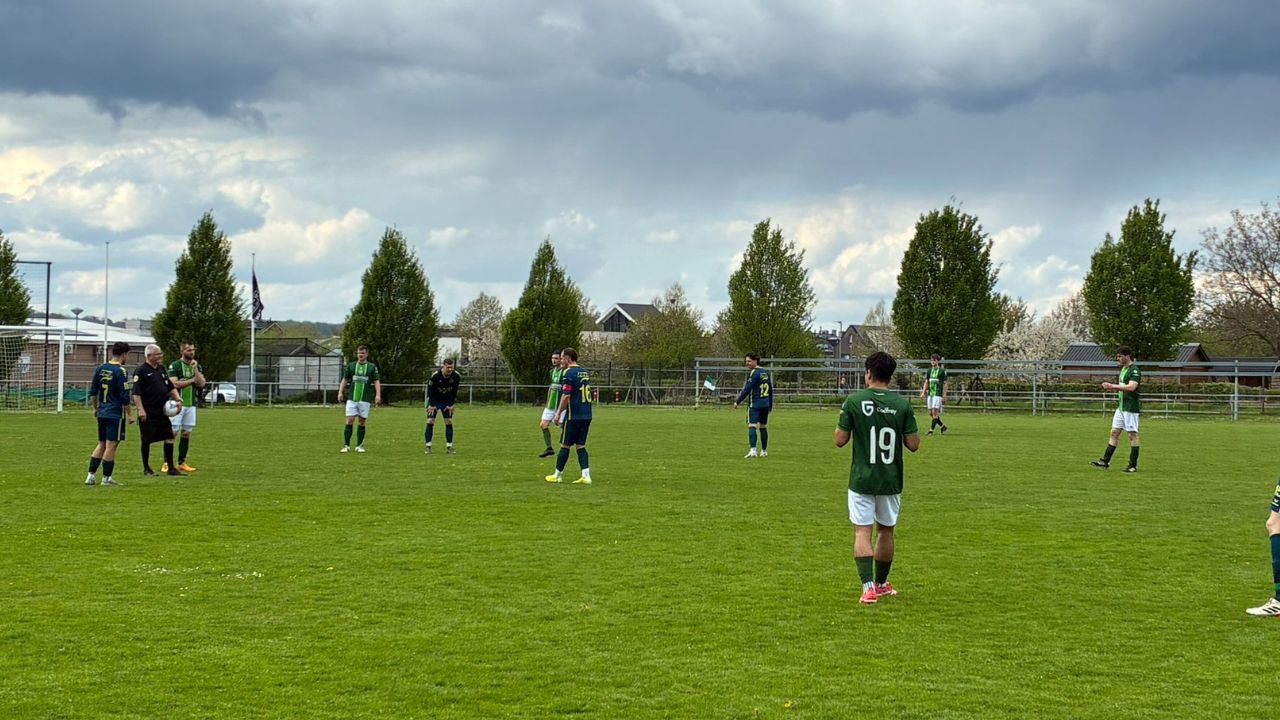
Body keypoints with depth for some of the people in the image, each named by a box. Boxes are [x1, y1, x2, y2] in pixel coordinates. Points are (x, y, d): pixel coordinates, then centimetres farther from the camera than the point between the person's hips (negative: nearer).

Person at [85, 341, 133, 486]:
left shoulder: (100, 368, 6)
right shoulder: (120, 371, -15)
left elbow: (94, 391, 12)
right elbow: (124, 396, -16)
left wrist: (95, 408, 24)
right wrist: (129, 414, -8)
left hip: (102, 413, 7)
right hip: (116, 413, -7)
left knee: (101, 444, 16)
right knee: (111, 445, -1)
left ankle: (91, 475, 12)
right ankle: (107, 478, 3)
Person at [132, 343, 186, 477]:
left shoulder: (161, 369, 14)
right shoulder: (141, 371, -9)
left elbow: (171, 387, 21)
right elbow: (136, 393, -15)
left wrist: (178, 399, 6)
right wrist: (140, 410, -22)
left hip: (162, 412, 7)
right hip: (148, 414, -7)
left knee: (169, 437, 4)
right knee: (146, 440, 2)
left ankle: (171, 468, 10)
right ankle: (146, 469, 14)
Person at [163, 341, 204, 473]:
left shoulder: (197, 366, 11)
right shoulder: (174, 366, -5)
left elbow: (201, 384, 0)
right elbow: (174, 384, -15)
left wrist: (195, 369, -10)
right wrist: (192, 380, -8)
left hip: (191, 405, 5)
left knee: (186, 433, 7)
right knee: (172, 432, -7)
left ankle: (182, 462, 12)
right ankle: (167, 463, -3)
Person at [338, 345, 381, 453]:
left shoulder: (372, 367, 4)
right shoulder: (351, 366, 9)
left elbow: (376, 381, 0)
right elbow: (344, 380, 12)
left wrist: (378, 395, -12)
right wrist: (340, 392, 0)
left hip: (365, 399, 0)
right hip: (351, 399, 0)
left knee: (362, 422, 3)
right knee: (349, 421, -6)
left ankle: (359, 446, 11)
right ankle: (346, 445, -1)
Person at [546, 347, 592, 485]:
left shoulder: (569, 373, -12)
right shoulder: (584, 372, 13)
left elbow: (566, 396, -18)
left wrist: (558, 414, -11)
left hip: (573, 416, -7)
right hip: (587, 415, 7)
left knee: (565, 446, 4)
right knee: (580, 446, 9)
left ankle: (558, 475, 13)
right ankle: (586, 476, -2)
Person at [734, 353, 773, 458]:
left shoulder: (754, 373, -10)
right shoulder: (766, 373, 15)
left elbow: (747, 389, -14)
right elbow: (770, 390, 21)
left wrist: (737, 402, -7)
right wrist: (770, 405, 27)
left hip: (755, 404, -8)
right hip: (766, 404, 8)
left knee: (752, 426, -13)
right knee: (763, 427, 15)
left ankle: (753, 450, -27)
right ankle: (764, 452, 20)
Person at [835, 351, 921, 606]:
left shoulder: (854, 401, -9)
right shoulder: (902, 404, -4)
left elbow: (840, 440, -5)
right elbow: (913, 444, -2)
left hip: (862, 479, -2)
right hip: (891, 480, 2)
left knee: (862, 532, 0)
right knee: (886, 530, 18)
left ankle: (868, 586, -16)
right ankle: (881, 584, 31)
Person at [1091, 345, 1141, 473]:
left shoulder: (1134, 370, -15)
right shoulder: (1123, 369, 15)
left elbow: (1131, 387, -28)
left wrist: (1113, 386, -27)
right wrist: (1112, 388, 7)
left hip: (1131, 408, -9)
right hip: (1121, 407, 9)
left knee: (1132, 434, -3)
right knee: (1114, 432, 7)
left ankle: (1133, 465, 3)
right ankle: (1105, 461, 8)